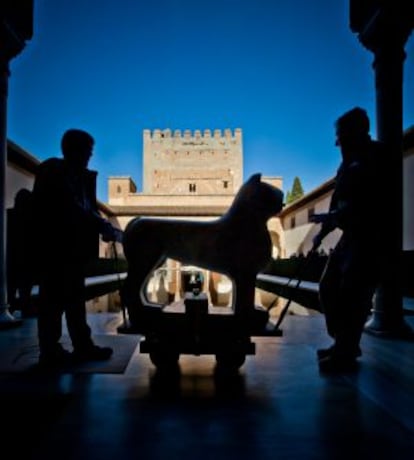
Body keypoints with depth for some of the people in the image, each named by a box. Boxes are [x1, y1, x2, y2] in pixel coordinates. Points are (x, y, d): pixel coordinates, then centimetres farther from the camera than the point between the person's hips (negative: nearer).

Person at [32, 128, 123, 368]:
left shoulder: (82, 177, 14)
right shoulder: (52, 172, -9)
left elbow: (88, 210, 11)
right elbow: (73, 210, -20)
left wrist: (105, 228, -8)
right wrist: (106, 228, -19)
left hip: (73, 247, 8)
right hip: (55, 247, -8)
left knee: (75, 298, 11)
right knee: (54, 299, -2)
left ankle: (82, 346, 17)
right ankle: (50, 351, 6)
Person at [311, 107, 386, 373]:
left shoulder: (376, 157, -8)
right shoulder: (350, 162, 18)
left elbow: (371, 203, -20)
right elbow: (340, 202, 17)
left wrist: (332, 217, -20)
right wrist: (323, 232, 11)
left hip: (371, 236, -9)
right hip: (352, 235, 9)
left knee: (353, 295, -8)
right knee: (329, 288, 10)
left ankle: (346, 353, 3)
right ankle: (343, 344, 22)